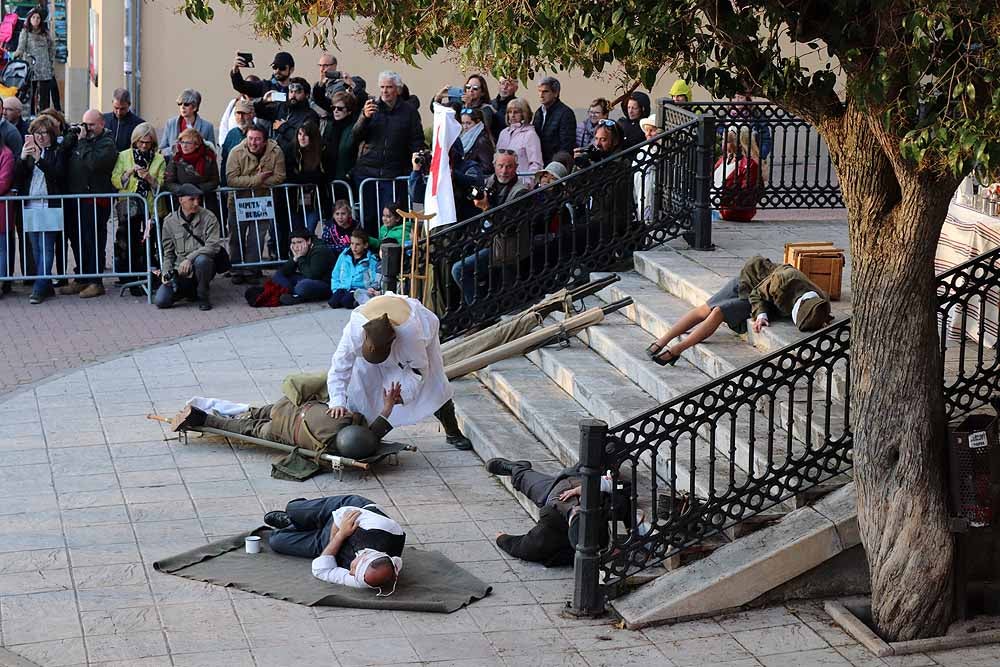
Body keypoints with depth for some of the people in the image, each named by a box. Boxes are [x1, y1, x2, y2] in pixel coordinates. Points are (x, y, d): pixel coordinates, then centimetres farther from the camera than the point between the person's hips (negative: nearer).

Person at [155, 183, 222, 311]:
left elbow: (213, 246, -14)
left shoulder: (208, 217, -3)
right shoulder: (170, 221, 5)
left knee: (201, 260, -39)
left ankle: (203, 296, -11)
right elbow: (168, 253, 13)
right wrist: (166, 272, -4)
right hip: (180, 272, 3)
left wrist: (189, 258, -24)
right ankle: (191, 291, 18)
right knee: (160, 301, -14)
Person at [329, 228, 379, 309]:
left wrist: (373, 288, -18)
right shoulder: (344, 256, 12)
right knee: (333, 302, -25)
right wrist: (336, 289, 5)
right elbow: (335, 275, 17)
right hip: (343, 287, 3)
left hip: (359, 289, -3)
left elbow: (376, 280, 2)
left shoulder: (371, 260, 3)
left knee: (346, 301, -31)